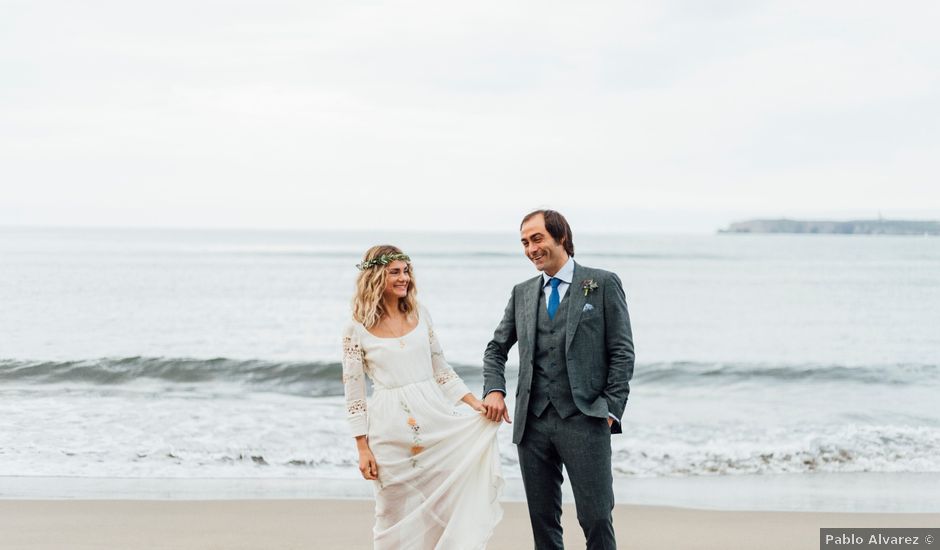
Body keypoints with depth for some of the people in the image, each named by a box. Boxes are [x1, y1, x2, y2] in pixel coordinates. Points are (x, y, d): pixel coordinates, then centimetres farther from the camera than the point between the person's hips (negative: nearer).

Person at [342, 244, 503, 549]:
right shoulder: (357, 331, -2)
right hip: (390, 431, -3)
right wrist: (363, 449, -5)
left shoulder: (420, 316, 8)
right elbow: (354, 394, -1)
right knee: (398, 515, 5)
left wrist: (475, 402, 2)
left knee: (450, 505, 0)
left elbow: (441, 369, 14)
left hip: (435, 420, 3)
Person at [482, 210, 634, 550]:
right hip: (533, 423, 4)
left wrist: (610, 409, -8)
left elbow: (622, 352, 0)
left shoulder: (603, 283, 2)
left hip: (584, 420, -4)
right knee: (543, 520, 8)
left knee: (596, 518, -7)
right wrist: (494, 389, 3)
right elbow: (496, 348, 22)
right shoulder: (522, 293, 15)